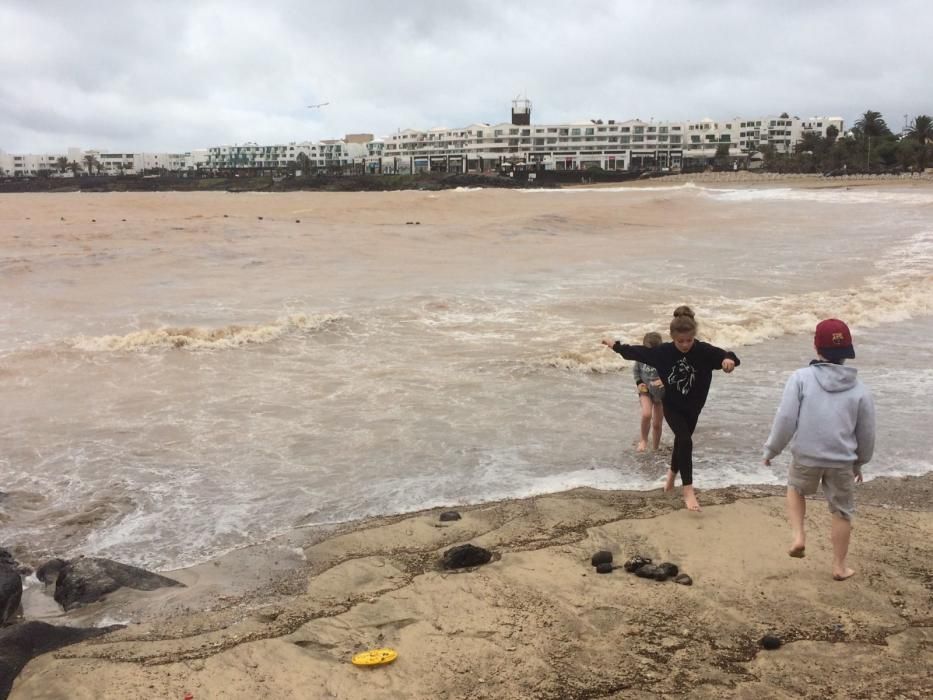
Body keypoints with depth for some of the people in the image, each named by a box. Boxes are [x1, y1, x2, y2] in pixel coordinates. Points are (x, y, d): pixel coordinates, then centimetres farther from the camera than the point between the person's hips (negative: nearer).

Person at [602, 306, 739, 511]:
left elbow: (723, 356, -29)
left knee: (681, 441, 20)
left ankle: (672, 473, 51)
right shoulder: (663, 351, -18)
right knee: (685, 441, -20)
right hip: (672, 406, -2)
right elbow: (638, 352, -5)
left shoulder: (704, 351, -21)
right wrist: (616, 345, 4)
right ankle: (688, 489, -17)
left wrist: (729, 359, -53)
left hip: (693, 407, 2)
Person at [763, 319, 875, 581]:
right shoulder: (860, 389, -1)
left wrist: (771, 450, 0)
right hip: (842, 461, 1)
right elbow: (866, 433, 6)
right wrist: (860, 463, 22)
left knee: (796, 490, 29)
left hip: (805, 456, -1)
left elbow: (785, 419, -12)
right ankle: (839, 566, 26)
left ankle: (798, 536, 12)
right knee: (842, 511, 18)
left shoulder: (801, 378, -9)